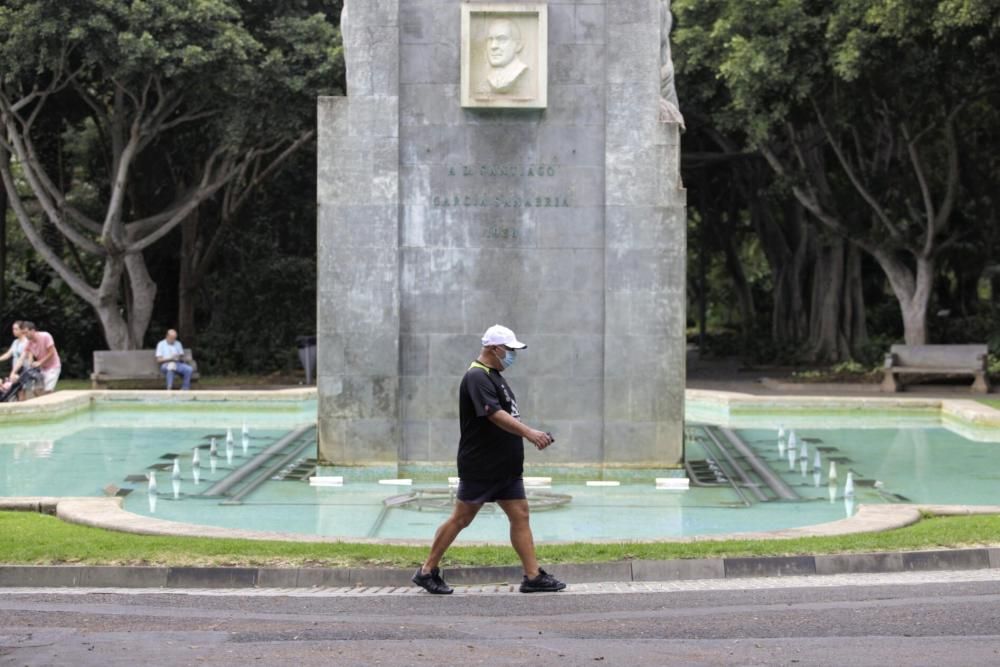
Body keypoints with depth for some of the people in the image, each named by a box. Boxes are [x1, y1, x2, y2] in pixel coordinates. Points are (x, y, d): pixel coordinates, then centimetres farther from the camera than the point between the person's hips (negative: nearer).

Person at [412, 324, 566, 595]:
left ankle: (533, 577, 4)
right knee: (461, 517, -1)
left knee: (520, 515, 3)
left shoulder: (495, 377, 16)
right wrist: (528, 432, -36)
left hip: (506, 467, 9)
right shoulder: (477, 377, -16)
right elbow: (494, 414, -28)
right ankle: (427, 571, 9)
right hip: (480, 466, -9)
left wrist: (532, 436, 17)